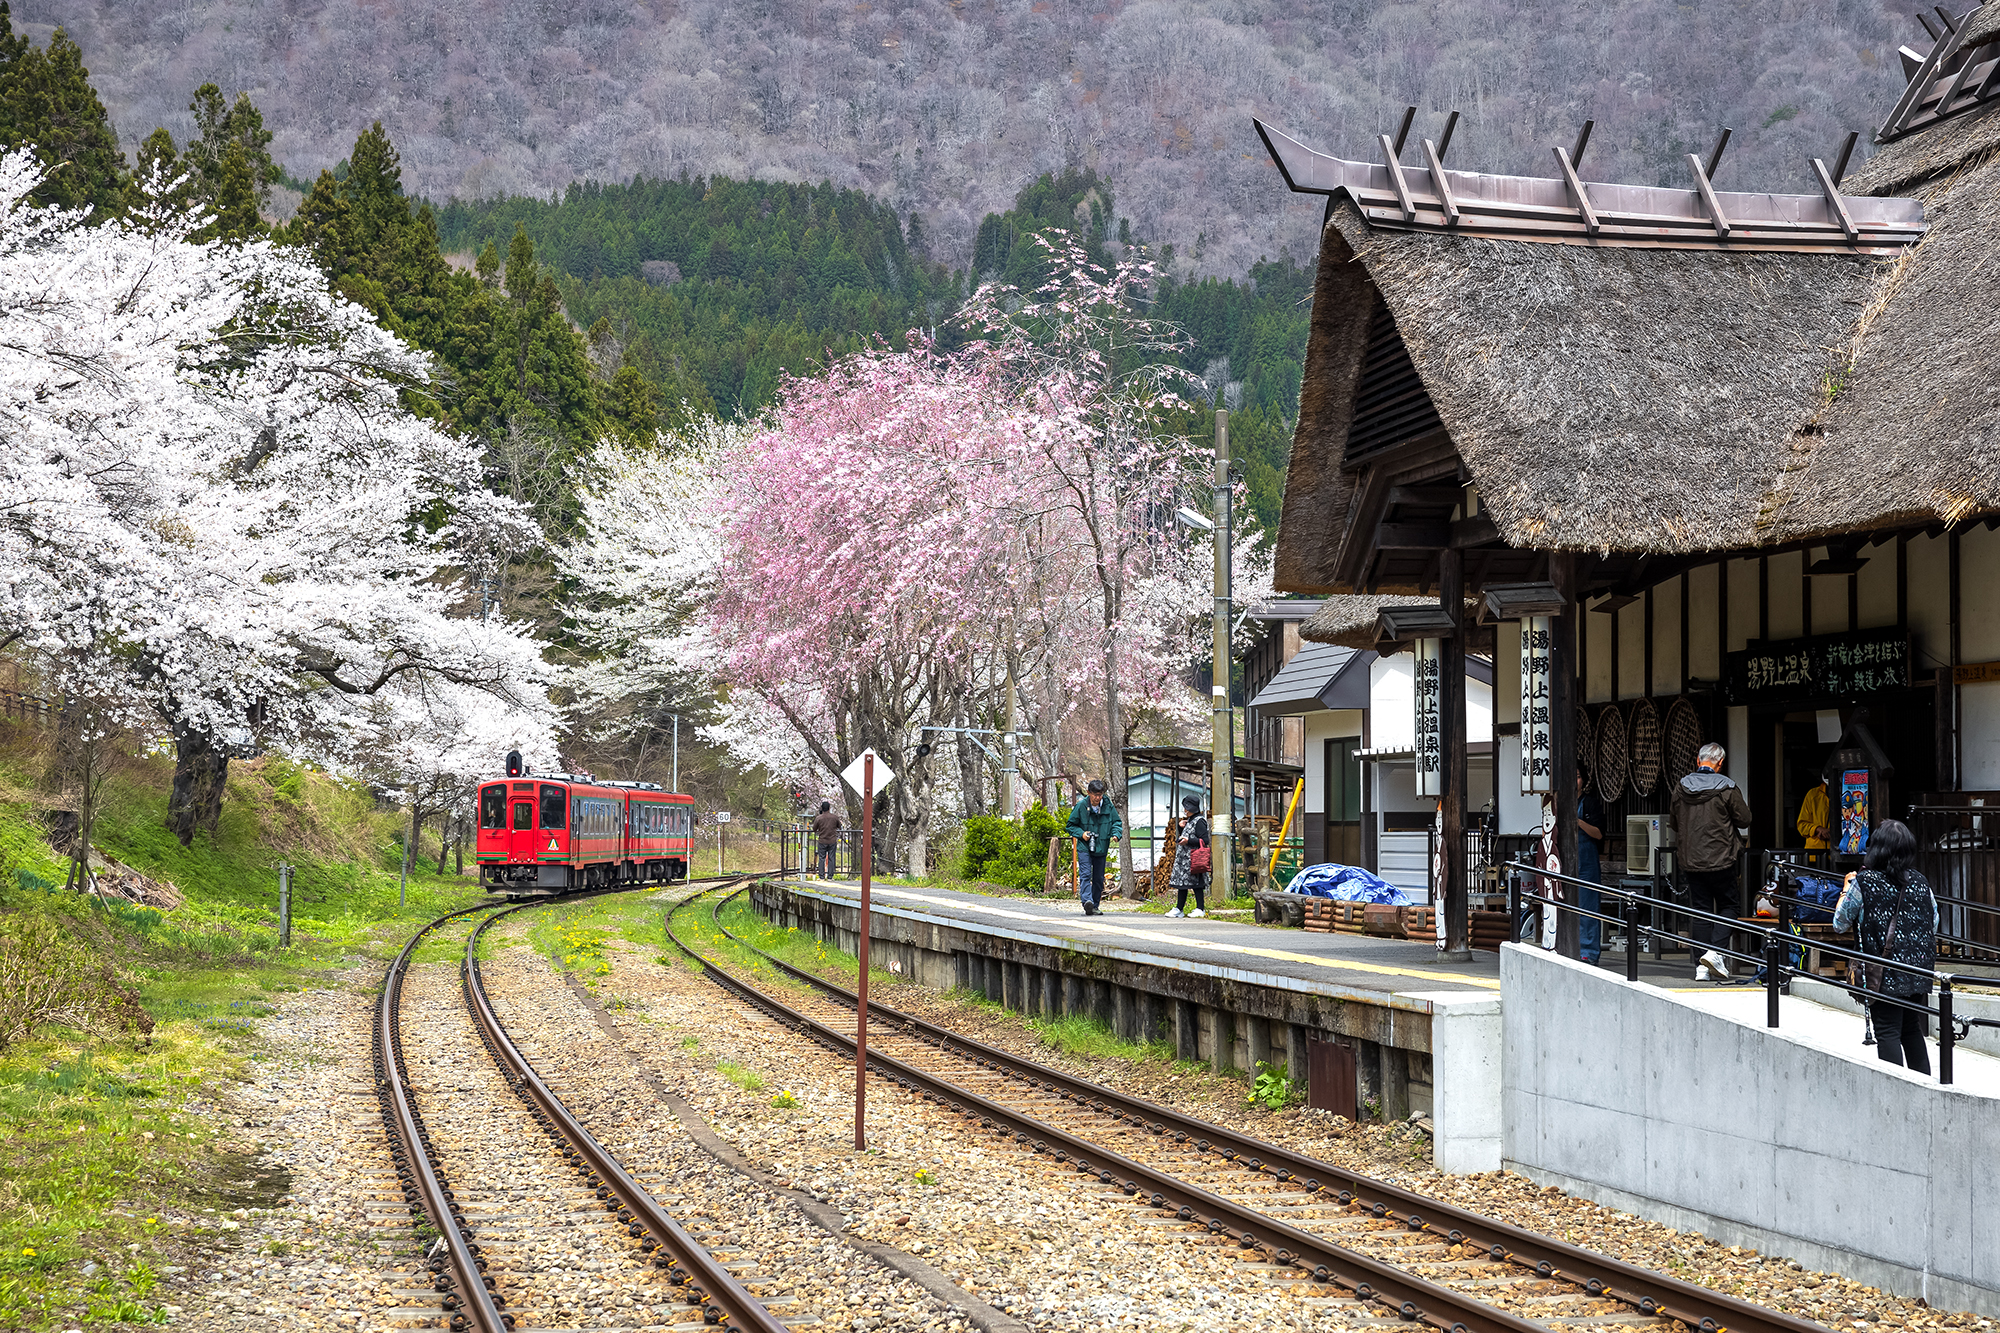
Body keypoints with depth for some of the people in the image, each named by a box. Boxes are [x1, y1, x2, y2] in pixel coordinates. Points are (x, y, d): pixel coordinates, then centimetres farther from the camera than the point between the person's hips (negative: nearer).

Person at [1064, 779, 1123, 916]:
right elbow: (1070, 825, 4)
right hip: (1084, 847, -3)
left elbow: (1117, 822, 11)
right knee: (1085, 874, -18)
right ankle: (1087, 901, -32)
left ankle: (1095, 906, 19)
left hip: (1101, 848, 3)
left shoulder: (1108, 806, -1)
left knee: (1099, 878, 8)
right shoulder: (1081, 806, -6)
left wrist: (1116, 834, -9)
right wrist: (1081, 834, -12)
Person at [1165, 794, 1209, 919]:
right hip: (1183, 858, 10)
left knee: (1196, 884, -5)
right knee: (1181, 883, 8)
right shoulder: (1189, 821, 18)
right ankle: (1179, 909, 10)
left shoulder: (1199, 822, -11)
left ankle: (1200, 909, 1)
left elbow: (1205, 841, -16)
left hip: (1193, 858, -10)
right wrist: (1181, 828, 9)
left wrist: (1188, 841, -21)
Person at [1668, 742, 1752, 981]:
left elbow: (1674, 822, 13)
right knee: (1727, 905, 8)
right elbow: (1744, 820, -3)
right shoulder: (1727, 789, -10)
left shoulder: (1681, 788, 2)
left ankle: (1702, 966, 4)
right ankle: (1716, 951, -11)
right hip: (1721, 860, -4)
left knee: (1700, 909, 7)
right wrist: (1747, 806, 16)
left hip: (1691, 860, 4)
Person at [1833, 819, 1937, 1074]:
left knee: (1888, 1033, -1)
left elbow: (1839, 924, -1)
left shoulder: (1863, 882, -11)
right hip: (1917, 970, 5)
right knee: (1912, 1031, 16)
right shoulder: (1920, 881, 2)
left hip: (1884, 973, -5)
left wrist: (1846, 889, 12)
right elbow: (1934, 923, 13)